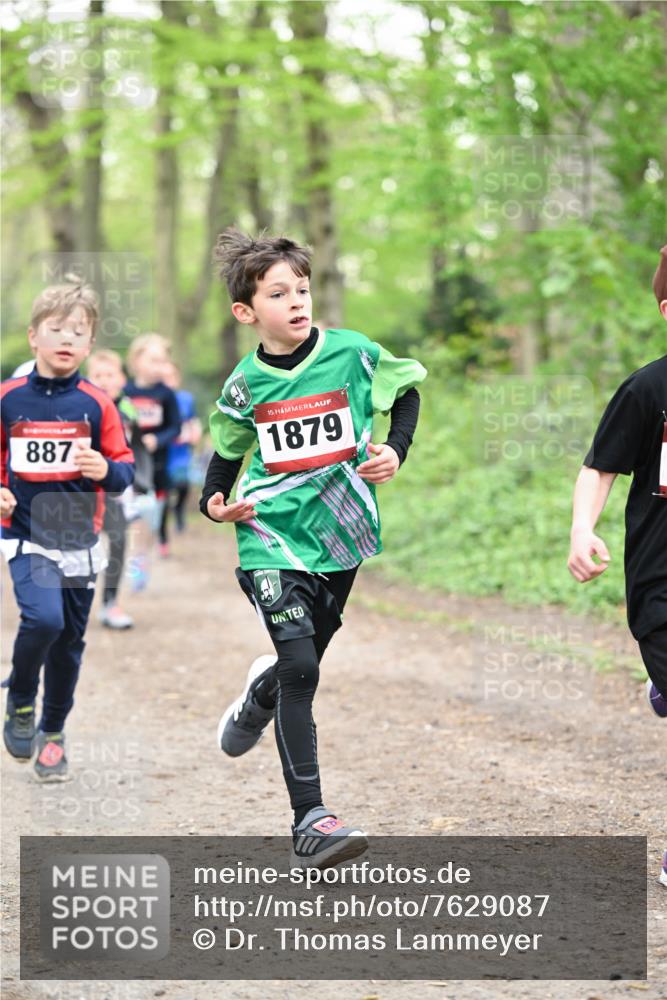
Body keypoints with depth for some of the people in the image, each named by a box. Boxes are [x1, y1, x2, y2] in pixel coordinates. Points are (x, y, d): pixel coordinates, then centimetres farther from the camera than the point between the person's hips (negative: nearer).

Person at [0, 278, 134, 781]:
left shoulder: (96, 404, -2)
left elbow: (125, 467, 3)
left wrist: (107, 471, -19)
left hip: (80, 541, 2)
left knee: (69, 642, 11)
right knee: (43, 618, -24)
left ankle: (53, 732, 32)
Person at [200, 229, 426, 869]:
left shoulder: (352, 354, -6)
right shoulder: (245, 385, -3)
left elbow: (406, 390, 11)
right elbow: (229, 451, 13)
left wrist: (396, 451, -3)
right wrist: (214, 502, -5)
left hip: (341, 534, 2)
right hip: (274, 537, -2)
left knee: (303, 662, 16)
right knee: (300, 670, -16)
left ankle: (258, 697, 56)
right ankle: (308, 821, -15)